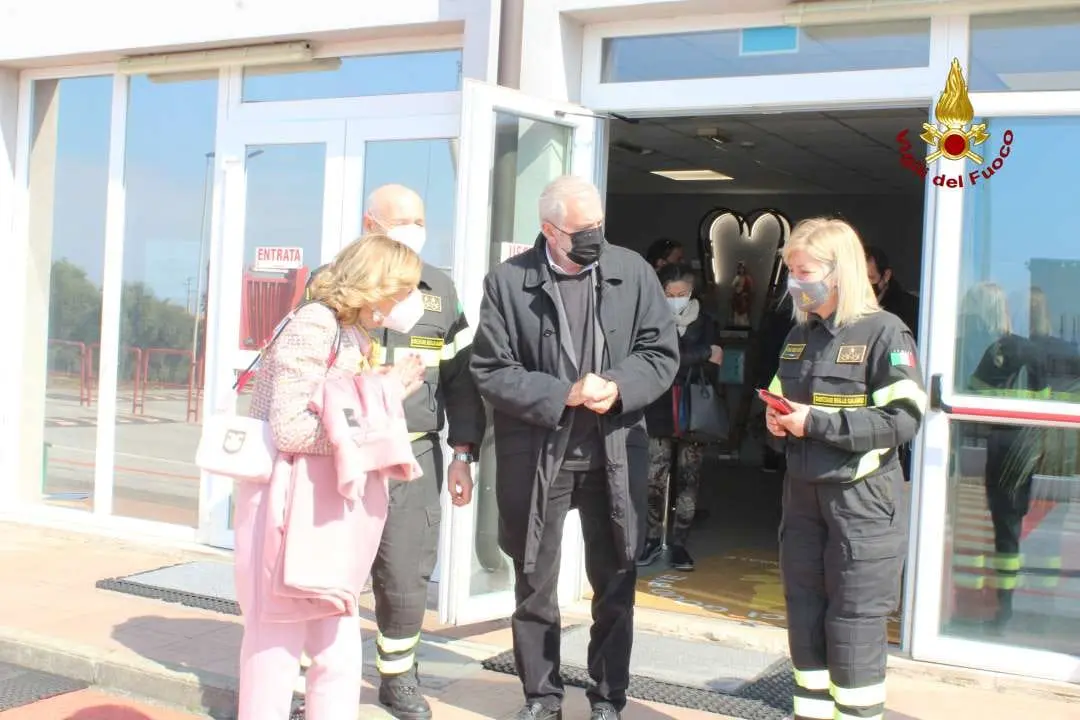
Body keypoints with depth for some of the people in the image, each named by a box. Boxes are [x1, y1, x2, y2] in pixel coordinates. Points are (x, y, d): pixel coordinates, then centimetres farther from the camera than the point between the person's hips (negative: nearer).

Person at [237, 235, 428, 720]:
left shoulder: (356, 333, 11)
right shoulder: (313, 325, -17)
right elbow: (290, 430, -24)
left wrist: (390, 388, 5)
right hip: (287, 500, -9)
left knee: (340, 652, 11)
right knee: (278, 644, 3)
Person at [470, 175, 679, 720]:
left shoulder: (632, 272, 0)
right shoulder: (506, 282, -7)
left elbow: (662, 352, 1)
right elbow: (491, 371, -9)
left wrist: (618, 388, -17)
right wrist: (564, 394, -19)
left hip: (614, 454, 2)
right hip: (536, 457, -1)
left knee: (616, 584, 12)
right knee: (534, 587, 11)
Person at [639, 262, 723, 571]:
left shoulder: (705, 322, 5)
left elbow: (711, 368, 0)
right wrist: (704, 354, -12)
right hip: (661, 413, -1)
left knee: (688, 479, 4)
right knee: (656, 479, -1)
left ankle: (679, 543, 13)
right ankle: (653, 539, 12)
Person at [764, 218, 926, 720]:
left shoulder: (884, 332, -10)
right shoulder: (800, 335, 11)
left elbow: (903, 420, -18)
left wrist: (816, 421, -20)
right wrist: (777, 418, -1)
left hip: (862, 500, -7)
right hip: (803, 494, 7)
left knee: (853, 626, -1)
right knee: (805, 621, 11)